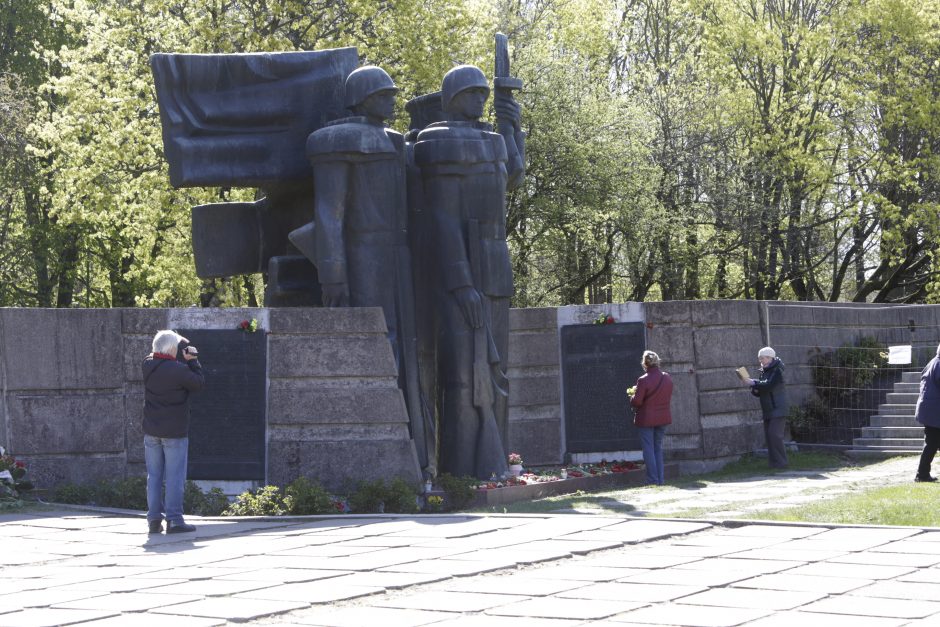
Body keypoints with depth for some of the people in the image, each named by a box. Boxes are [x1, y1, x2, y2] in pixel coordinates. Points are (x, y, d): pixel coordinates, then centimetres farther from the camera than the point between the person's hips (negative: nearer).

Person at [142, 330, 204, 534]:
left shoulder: (148, 365, -1)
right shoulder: (179, 370, -18)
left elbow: (156, 357, 20)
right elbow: (199, 383, -4)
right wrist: (192, 360, 2)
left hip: (151, 432, 5)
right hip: (175, 432, -5)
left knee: (154, 476, 10)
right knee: (174, 477, 0)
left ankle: (154, 519, 9)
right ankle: (174, 520, -1)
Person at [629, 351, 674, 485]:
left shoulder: (643, 381, -20)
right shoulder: (667, 378, -1)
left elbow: (637, 401, -18)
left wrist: (632, 398, 3)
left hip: (646, 419, -6)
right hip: (663, 418, 6)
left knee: (648, 449, 2)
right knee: (658, 448, 16)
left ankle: (653, 480, 1)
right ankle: (661, 478, 16)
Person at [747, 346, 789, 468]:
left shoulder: (776, 371, -9)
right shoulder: (763, 372, 16)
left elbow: (768, 385, -24)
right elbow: (759, 392, 18)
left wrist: (754, 383, -18)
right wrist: (755, 389, -4)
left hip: (778, 409, -9)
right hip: (768, 411, 9)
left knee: (774, 435, -15)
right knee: (769, 435, 7)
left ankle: (780, 462, -11)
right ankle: (774, 462, 11)